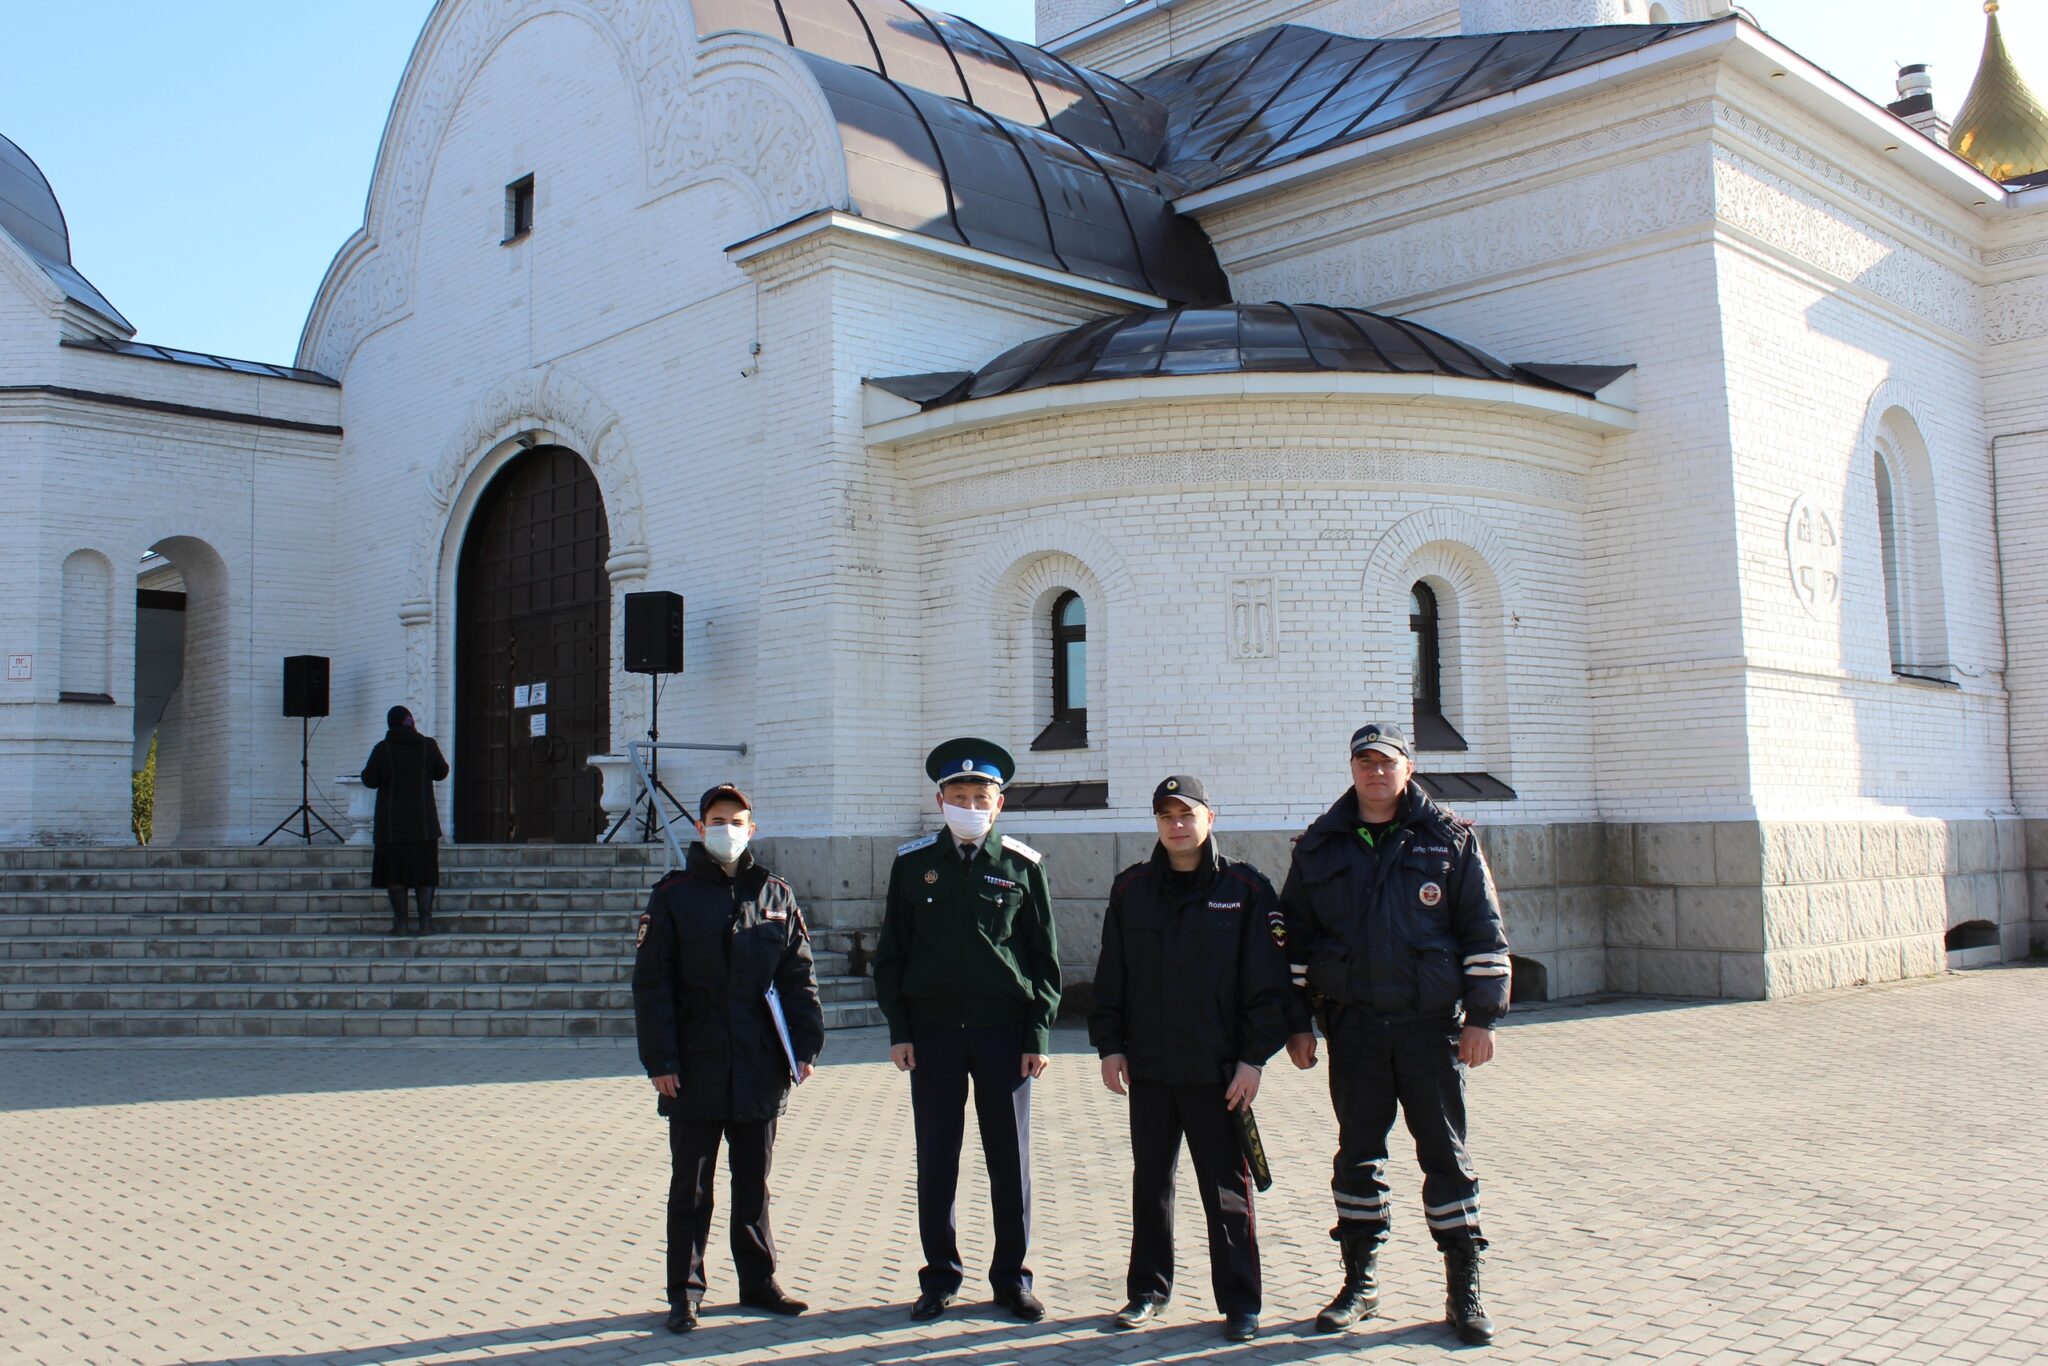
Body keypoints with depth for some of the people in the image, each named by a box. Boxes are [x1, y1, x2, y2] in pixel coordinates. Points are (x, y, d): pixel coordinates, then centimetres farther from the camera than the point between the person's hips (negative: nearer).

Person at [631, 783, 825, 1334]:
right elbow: (652, 983, -3)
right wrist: (659, 1059, -9)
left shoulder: (776, 895, 7)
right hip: (695, 1068, -2)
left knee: (754, 1181, 13)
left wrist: (806, 1045, -1)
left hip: (760, 1068, 2)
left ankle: (759, 1281, 25)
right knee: (690, 1185, 6)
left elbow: (799, 976, 7)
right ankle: (684, 1293, 16)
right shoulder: (673, 895, 0)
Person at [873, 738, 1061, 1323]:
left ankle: (1012, 1278, 19)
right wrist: (898, 1030, 0)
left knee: (1010, 1159, 5)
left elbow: (1045, 960, 4)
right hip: (933, 1032, 1)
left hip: (1004, 1031, -1)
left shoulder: (1022, 865, 2)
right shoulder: (913, 863, 4)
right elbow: (890, 954, 7)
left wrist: (1038, 1036, -2)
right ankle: (940, 1277, 19)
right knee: (936, 1160, 5)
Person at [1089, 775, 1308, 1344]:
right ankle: (1148, 1289, 26)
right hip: (1147, 1067, 3)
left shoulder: (1245, 888, -3)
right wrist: (1109, 1045, 4)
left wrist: (1254, 1057, -8)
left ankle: (1240, 1302, 14)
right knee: (1150, 1183, 13)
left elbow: (1268, 982, -4)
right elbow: (1111, 977, 11)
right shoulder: (1132, 888, 6)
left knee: (1227, 1189, 4)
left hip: (1218, 1071, -3)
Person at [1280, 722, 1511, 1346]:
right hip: (1354, 1026, 2)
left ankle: (1464, 1289, 13)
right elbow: (1294, 938, 10)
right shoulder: (1320, 846, 6)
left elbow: (1484, 934, 2)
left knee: (1446, 1153, 3)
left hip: (1433, 1025, -1)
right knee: (1358, 1153, 9)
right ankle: (1360, 1281, 21)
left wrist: (1481, 1015, -3)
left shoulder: (1450, 839, 1)